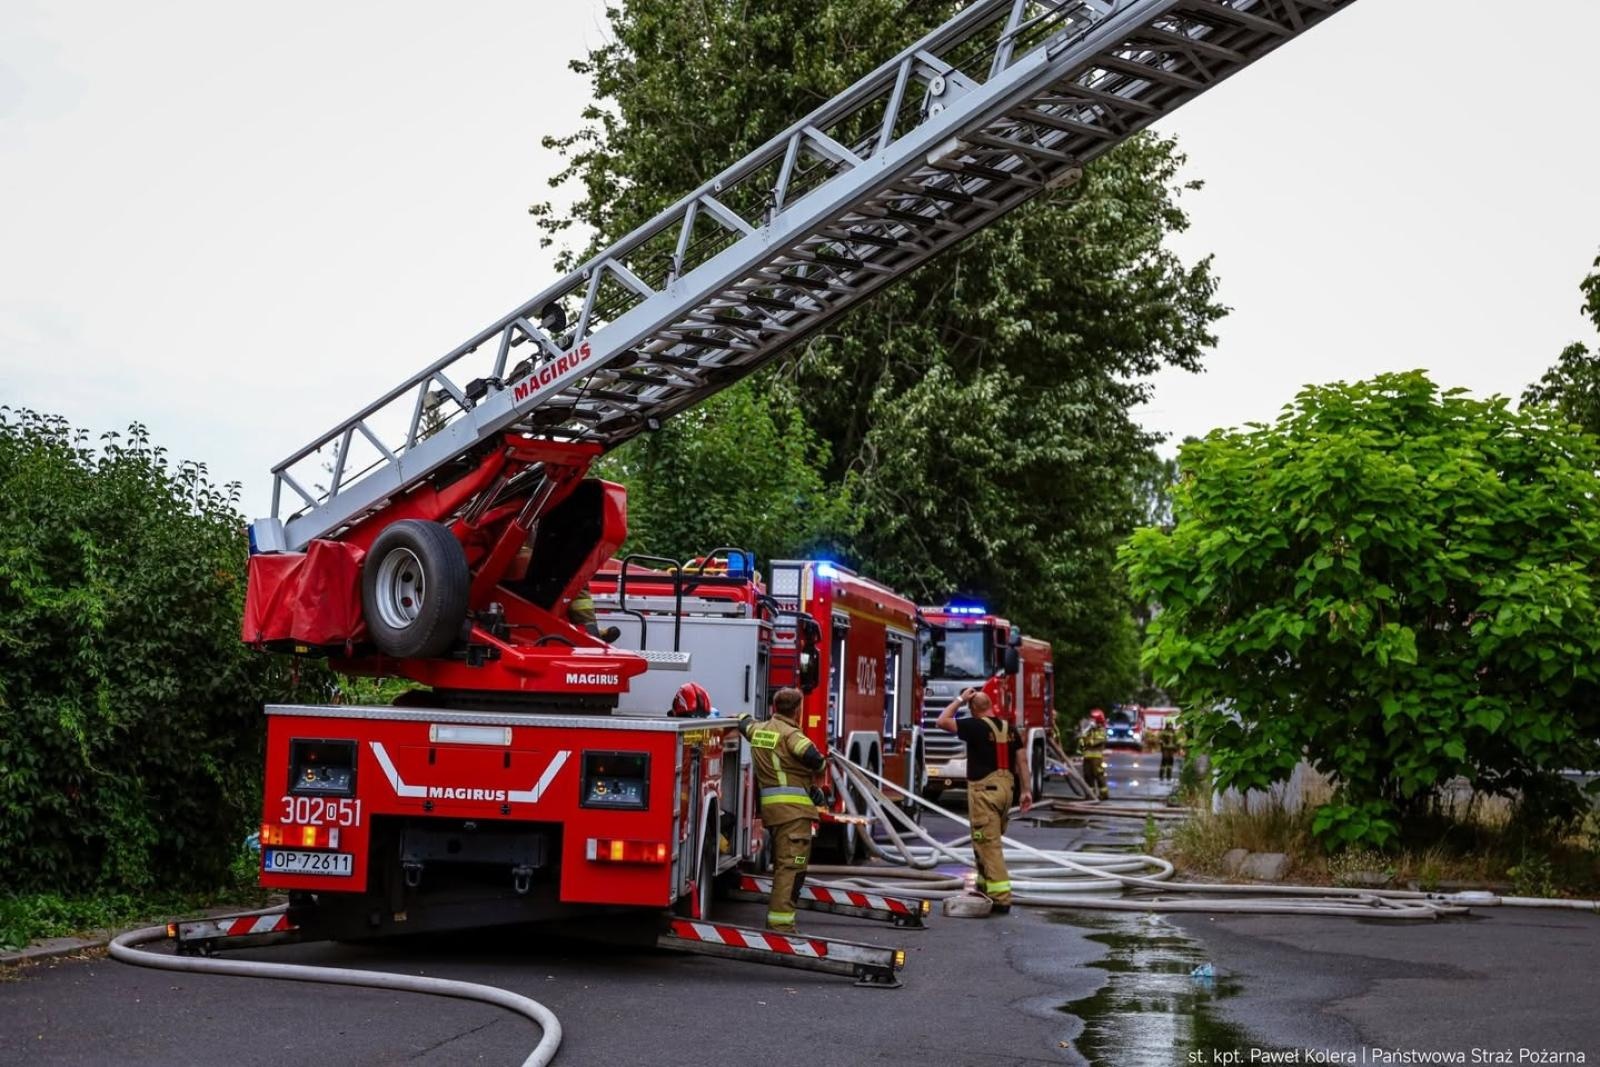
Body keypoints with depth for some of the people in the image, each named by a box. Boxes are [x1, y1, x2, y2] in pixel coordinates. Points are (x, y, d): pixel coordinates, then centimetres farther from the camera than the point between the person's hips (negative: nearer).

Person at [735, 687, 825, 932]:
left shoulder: (758, 730, 15)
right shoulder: (790, 733, -10)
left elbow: (744, 722, 37)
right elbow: (813, 757, -25)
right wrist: (817, 767, -3)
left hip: (770, 807, 9)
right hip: (794, 807, -9)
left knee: (781, 864, 19)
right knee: (792, 866, -11)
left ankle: (776, 919, 26)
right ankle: (780, 922, -18)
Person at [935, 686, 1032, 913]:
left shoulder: (976, 726, -11)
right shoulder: (1009, 728, 9)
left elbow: (941, 722, -9)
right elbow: (1022, 760, 8)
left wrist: (959, 700, 0)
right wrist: (1026, 790, 10)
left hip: (984, 789, -7)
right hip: (1006, 787, 7)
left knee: (989, 843, -6)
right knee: (991, 840, 22)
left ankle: (1000, 898, -10)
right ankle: (986, 885, 32)